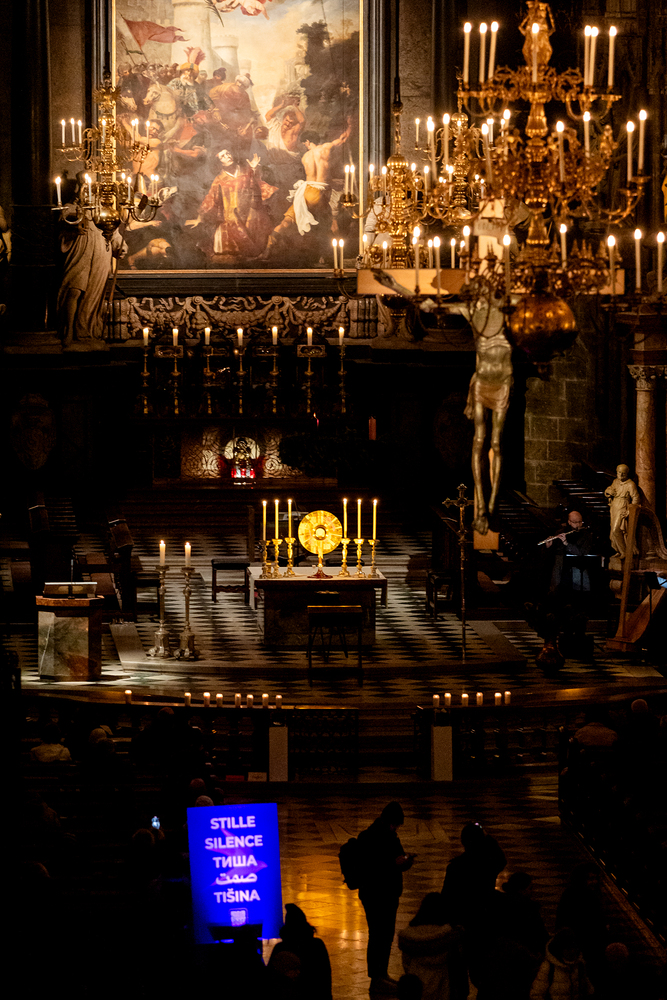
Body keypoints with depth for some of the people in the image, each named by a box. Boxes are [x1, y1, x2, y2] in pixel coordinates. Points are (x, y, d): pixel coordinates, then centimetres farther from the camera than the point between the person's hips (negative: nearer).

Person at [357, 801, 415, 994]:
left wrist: (405, 861, -3)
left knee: (387, 935, 14)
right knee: (377, 936, -5)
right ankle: (376, 980, 0)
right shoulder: (369, 838, -15)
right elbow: (369, 868, -22)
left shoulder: (390, 837, 11)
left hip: (389, 894, 9)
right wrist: (394, 863, -25)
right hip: (374, 896, -9)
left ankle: (383, 976, 24)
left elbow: (396, 861, 18)